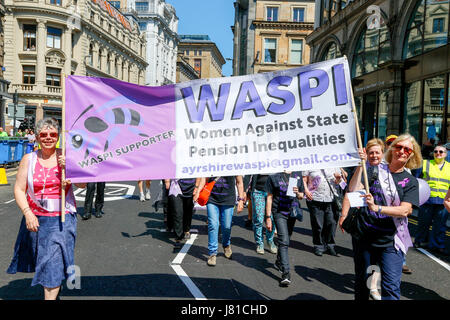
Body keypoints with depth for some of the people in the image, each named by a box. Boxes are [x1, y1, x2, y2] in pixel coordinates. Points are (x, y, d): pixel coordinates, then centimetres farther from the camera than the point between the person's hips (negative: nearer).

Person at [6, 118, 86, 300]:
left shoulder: (66, 157, -2)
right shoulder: (29, 159, 3)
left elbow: (82, 185, -5)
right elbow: (19, 190, 1)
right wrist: (27, 213, -12)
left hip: (61, 218, -3)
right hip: (35, 218, 3)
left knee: (54, 262, -5)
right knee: (41, 259, 18)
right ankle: (52, 289, 43)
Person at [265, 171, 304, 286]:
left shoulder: (298, 174, 9)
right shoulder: (273, 176, -3)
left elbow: (301, 196, 16)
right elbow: (269, 197, -2)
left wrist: (297, 193, -9)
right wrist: (268, 217, -5)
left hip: (292, 211, 5)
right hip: (279, 211, -4)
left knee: (286, 240, 16)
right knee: (283, 241, -12)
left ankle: (279, 262, 39)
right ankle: (286, 273, -12)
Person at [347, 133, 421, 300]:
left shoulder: (411, 181, 3)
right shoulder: (375, 170, 3)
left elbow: (404, 210, -11)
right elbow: (353, 190, -9)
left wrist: (377, 208, -26)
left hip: (390, 242, -1)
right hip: (364, 236, 1)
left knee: (391, 287, -6)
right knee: (362, 281, 15)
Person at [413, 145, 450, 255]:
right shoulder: (425, 164, 6)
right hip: (427, 200, -2)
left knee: (440, 225, 5)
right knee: (424, 222, 7)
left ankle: (436, 245, 16)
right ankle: (419, 241, 23)